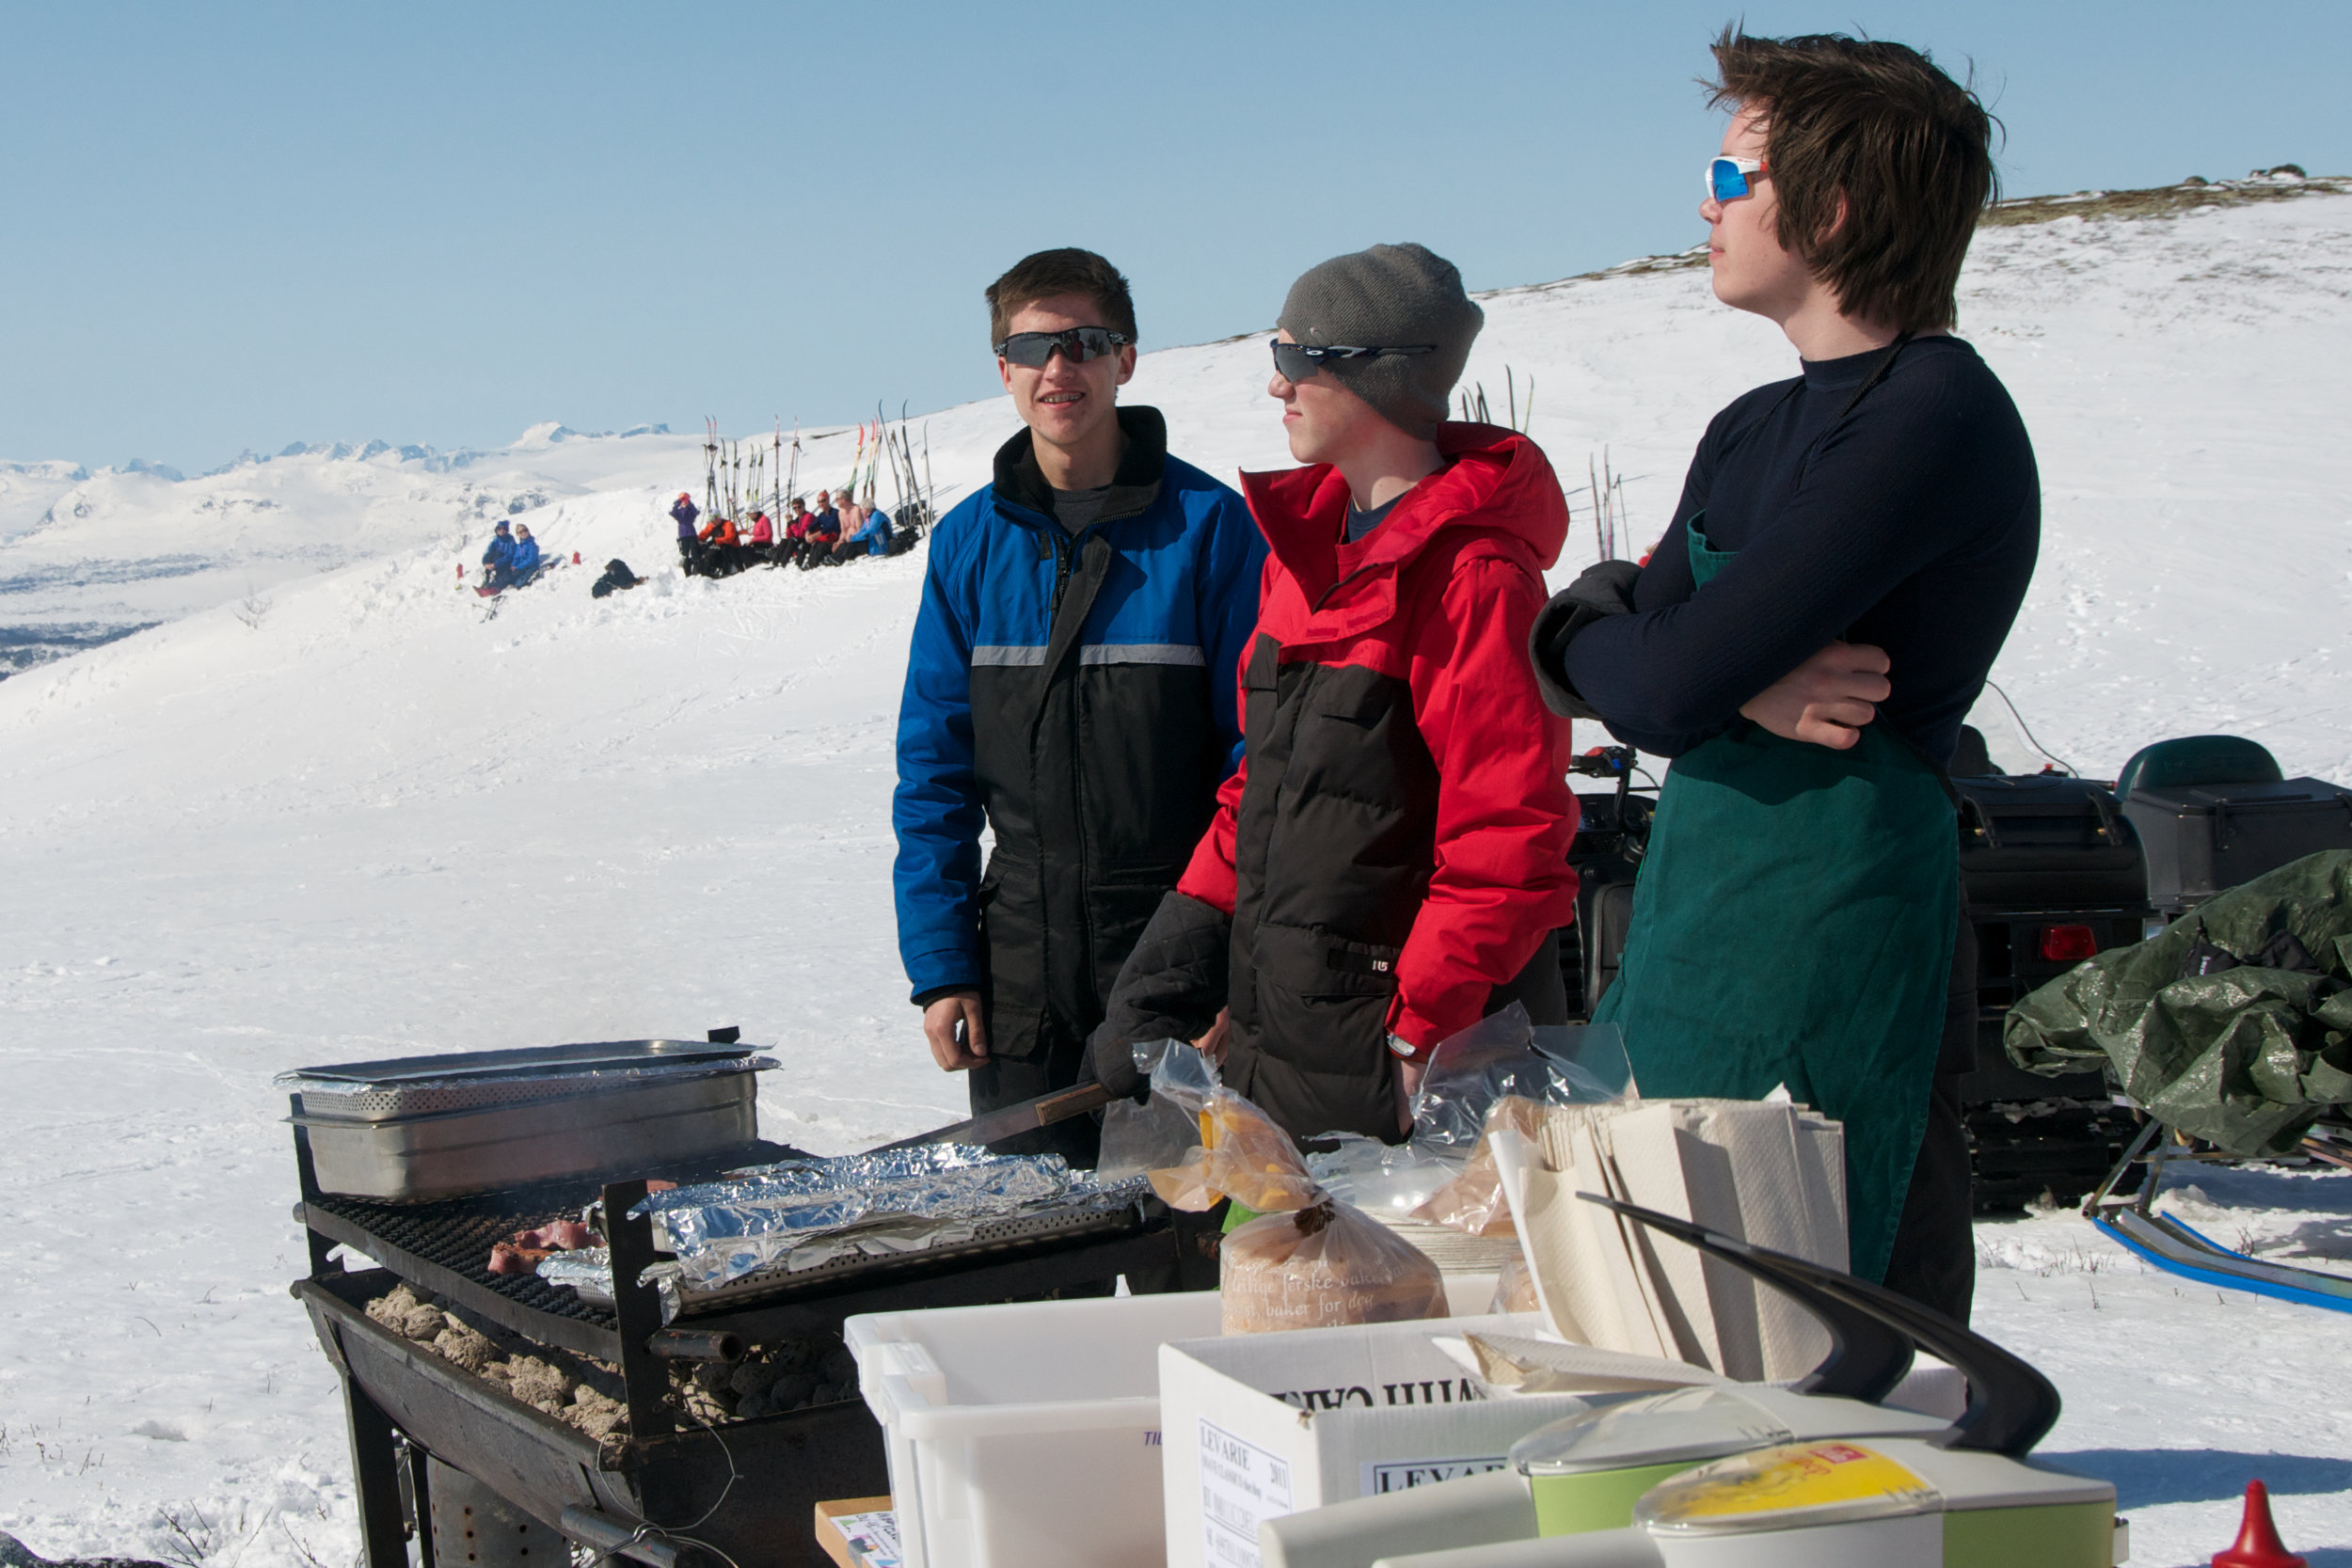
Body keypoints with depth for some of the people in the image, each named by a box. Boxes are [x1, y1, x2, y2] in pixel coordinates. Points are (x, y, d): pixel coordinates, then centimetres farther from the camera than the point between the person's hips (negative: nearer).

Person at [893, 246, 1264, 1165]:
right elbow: (933, 769, 8)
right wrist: (938, 964, 1)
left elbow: (1259, 747, -5)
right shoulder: (969, 541, 6)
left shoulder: (1208, 524, -4)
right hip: (1024, 952, 3)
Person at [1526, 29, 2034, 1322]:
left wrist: (1652, 660, 2)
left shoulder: (1936, 418, -14)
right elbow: (1589, 658, 9)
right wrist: (1744, 688, -10)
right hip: (1694, 925, 9)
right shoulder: (1753, 433, 16)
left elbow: (1665, 683, -20)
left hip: (1837, 926, -9)